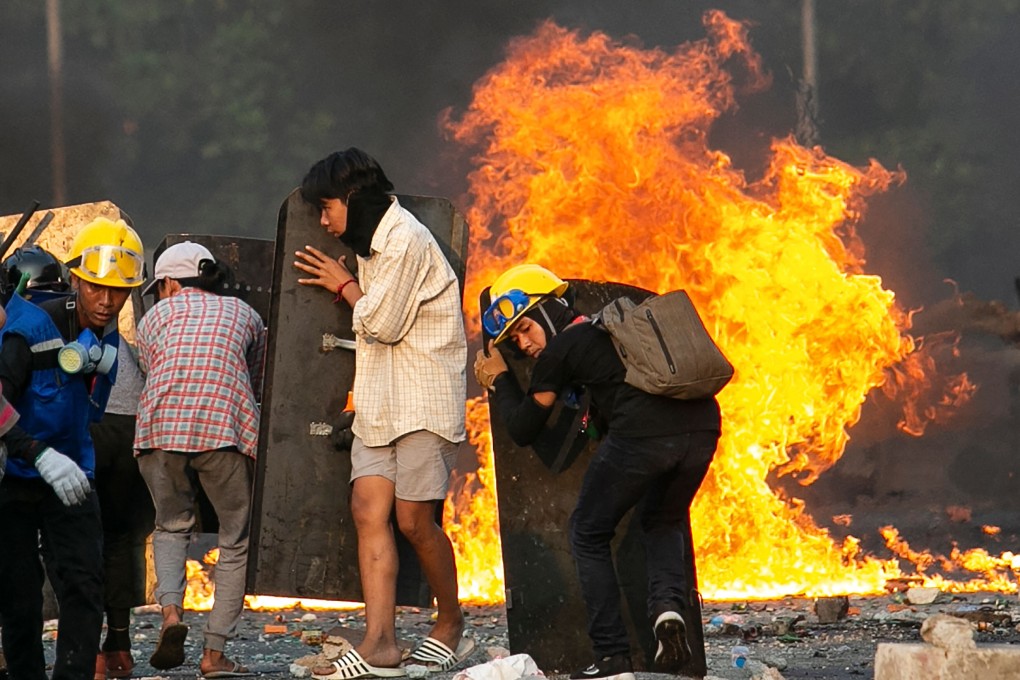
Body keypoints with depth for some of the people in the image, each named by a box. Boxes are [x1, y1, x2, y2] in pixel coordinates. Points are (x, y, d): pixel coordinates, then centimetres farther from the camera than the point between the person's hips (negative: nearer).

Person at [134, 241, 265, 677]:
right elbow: (257, 383, 35)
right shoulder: (243, 313, 27)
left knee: (172, 526, 23)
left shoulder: (156, 315, 23)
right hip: (227, 429, 0)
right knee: (236, 542, 13)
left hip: (160, 427, 0)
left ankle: (170, 610, -3)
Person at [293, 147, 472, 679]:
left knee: (414, 518, -8)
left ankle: (451, 627, 12)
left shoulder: (405, 239, -13)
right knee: (369, 510, -6)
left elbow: (383, 322, -14)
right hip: (378, 401, 9)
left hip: (422, 401, -9)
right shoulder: (372, 244, 19)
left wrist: (344, 285, 0)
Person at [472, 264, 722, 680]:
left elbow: (522, 430, 21)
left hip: (642, 435, -6)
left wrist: (498, 382, 36)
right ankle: (668, 606, 3)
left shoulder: (559, 350, 12)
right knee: (662, 521, 32)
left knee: (589, 535, 15)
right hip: (702, 425, 6)